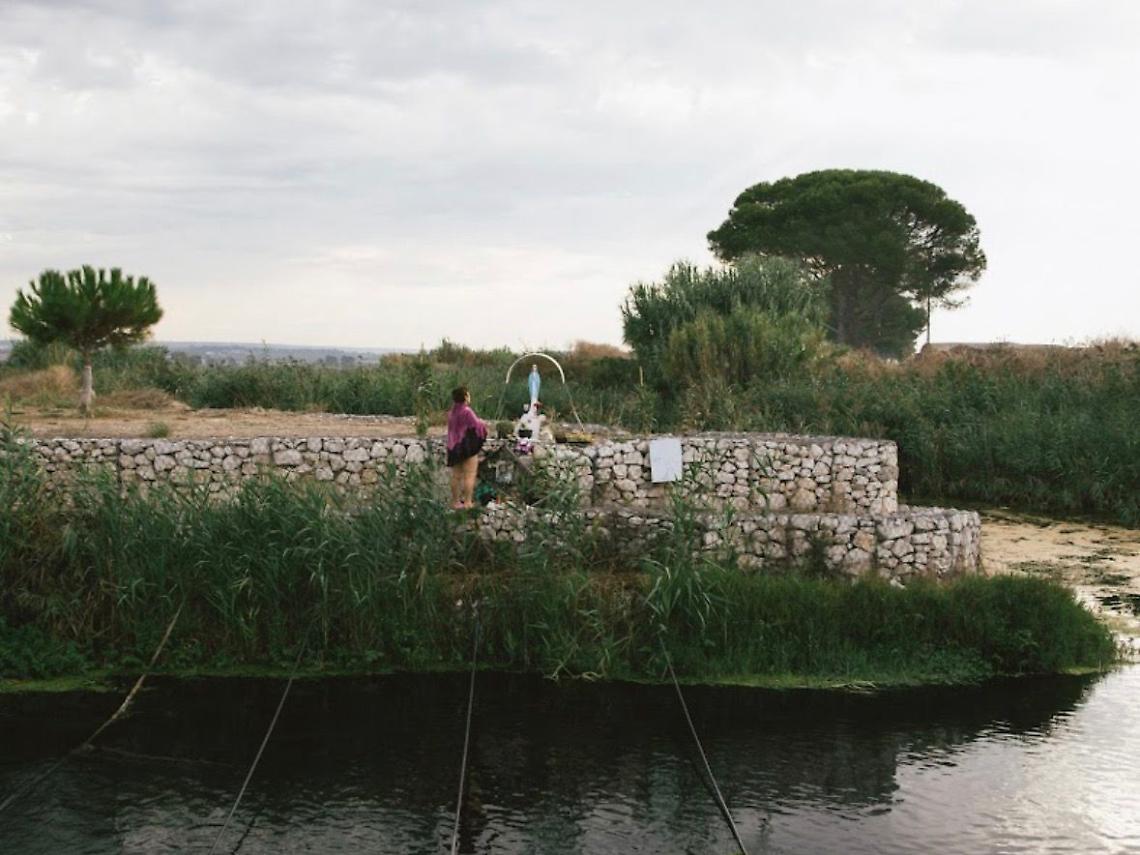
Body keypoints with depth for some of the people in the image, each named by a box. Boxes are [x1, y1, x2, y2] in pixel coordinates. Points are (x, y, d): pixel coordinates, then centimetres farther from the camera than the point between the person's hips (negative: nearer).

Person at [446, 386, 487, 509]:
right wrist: (483, 427, 6)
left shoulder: (452, 413, 8)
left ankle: (455, 501, 14)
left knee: (456, 476, 11)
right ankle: (468, 502, -8)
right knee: (469, 476, -5)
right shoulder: (467, 412, -15)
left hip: (454, 447, 7)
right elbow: (477, 426, -14)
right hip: (468, 447, -7)